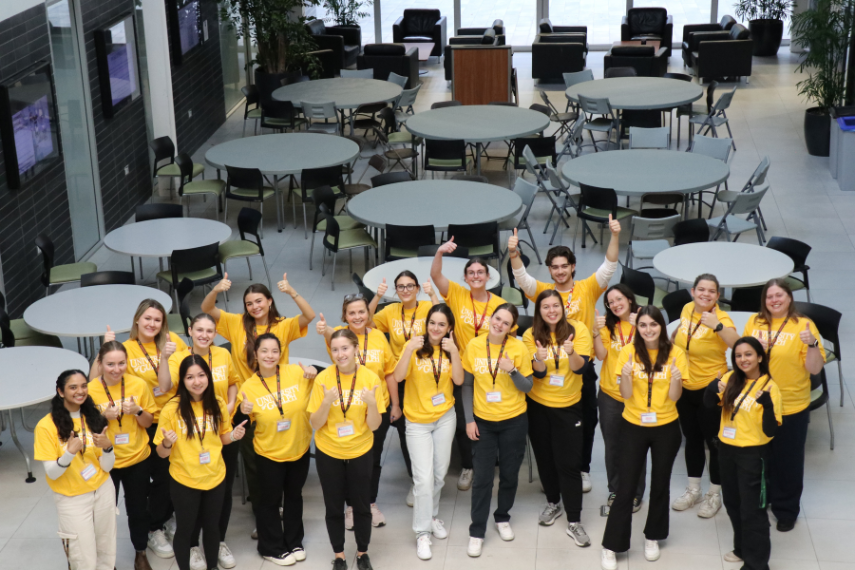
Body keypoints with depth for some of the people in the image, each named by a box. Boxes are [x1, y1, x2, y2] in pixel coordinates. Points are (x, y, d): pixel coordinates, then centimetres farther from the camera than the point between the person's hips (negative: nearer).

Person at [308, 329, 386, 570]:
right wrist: (327, 402, -29)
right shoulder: (323, 379, -14)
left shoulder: (371, 378, -13)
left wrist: (372, 402, -30)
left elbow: (374, 425, -11)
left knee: (361, 505, 13)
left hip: (360, 453, 0)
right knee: (334, 507, 13)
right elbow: (315, 424, -11)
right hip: (328, 453, 0)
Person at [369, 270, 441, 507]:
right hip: (399, 379, 3)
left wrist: (432, 295, -33)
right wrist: (377, 298, -15)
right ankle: (415, 480, 25)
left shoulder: (427, 307, -6)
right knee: (404, 431, 8)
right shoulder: (391, 311, 4)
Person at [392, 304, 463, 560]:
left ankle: (432, 516, 35)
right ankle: (422, 532, 3)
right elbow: (398, 376, -21)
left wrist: (454, 352, -21)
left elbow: (458, 380, -10)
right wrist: (409, 349, -33)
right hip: (418, 422, -3)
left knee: (439, 474, 13)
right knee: (424, 478, -7)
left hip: (445, 418, 3)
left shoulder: (451, 349, 1)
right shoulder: (414, 345, -10)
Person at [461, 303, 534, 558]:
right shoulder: (474, 346, -7)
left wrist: (513, 371, -25)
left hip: (514, 421, 0)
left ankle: (502, 518, 36)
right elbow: (467, 385, 1)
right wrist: (469, 419, -3)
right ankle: (477, 532, 11)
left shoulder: (518, 348, -10)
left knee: (509, 474, 12)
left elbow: (527, 387, -6)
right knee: (483, 477, 0)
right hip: (482, 421, 0)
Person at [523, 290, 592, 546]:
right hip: (538, 405, 2)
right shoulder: (531, 335, -6)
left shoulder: (578, 330, -10)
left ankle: (574, 521, 2)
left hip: (568, 406, -2)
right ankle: (553, 502, 37)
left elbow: (580, 367, -17)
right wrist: (540, 359, -35)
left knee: (568, 463, -4)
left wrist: (570, 352, -38)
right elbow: (538, 373, -12)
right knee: (545, 457, 15)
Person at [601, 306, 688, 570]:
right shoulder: (629, 352, -9)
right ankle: (611, 546, 9)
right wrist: (626, 375, -30)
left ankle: (653, 537, 33)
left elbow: (673, 398, -8)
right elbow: (626, 396, -11)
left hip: (666, 428, 1)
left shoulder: (675, 353, -9)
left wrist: (676, 379, -28)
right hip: (634, 427, -1)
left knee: (660, 484, 14)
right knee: (626, 487, 0)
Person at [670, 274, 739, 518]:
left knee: (714, 441, 6)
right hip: (685, 387, 6)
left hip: (710, 388, -6)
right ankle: (693, 490, 35)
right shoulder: (687, 309, -1)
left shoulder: (721, 318, -20)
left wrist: (717, 326, -50)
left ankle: (714, 495, 24)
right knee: (692, 439, 19)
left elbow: (739, 346, -39)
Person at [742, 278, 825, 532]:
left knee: (787, 461, 7)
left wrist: (811, 344, -26)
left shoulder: (803, 325, -7)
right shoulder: (754, 322, 2)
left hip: (792, 408, -3)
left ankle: (786, 510, 25)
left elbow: (815, 368, -9)